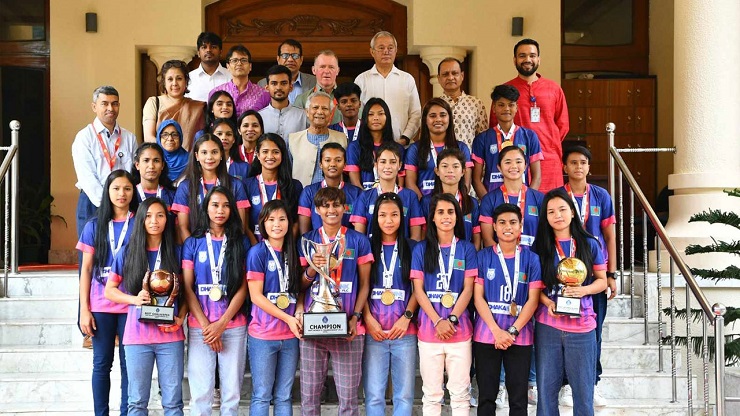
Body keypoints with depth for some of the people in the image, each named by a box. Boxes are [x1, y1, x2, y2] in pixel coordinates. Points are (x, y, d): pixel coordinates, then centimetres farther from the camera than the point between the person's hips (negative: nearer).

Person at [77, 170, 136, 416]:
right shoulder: (94, 226, 6)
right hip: (100, 307, 1)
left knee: (129, 363, 2)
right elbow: (86, 270, 6)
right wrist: (84, 310, 0)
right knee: (102, 363, 6)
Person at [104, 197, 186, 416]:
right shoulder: (127, 252, 3)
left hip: (170, 335, 0)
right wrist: (135, 299, -11)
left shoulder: (176, 252, 5)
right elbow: (109, 290, 7)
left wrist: (180, 318, -7)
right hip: (137, 335, 0)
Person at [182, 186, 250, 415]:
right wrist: (206, 325, -8)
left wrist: (221, 323, -8)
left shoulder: (241, 242, 8)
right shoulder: (193, 243, 8)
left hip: (233, 325, 0)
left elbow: (243, 288, 2)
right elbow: (187, 288, 2)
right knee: (200, 392, -2)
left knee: (232, 391, 1)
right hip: (200, 326, 0)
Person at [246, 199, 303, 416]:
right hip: (263, 335, -5)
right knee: (262, 395, 2)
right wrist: (288, 318, -15)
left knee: (284, 396, 9)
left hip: (290, 335, 5)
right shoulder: (258, 252, -5)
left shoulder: (292, 252, 10)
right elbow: (256, 296, -11)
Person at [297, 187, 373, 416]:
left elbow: (364, 284, 6)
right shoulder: (307, 240, 9)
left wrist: (355, 316, -6)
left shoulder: (359, 241, 6)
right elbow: (299, 284, 10)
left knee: (348, 394, 0)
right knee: (309, 393, 4)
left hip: (347, 327, -1)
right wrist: (312, 270, -10)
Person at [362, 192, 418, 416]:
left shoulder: (412, 248, 9)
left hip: (404, 331, 0)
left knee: (404, 394, 2)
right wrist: (369, 319, -7)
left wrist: (406, 317, -7)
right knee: (374, 394, -1)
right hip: (373, 331, 0)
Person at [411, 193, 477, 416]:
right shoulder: (421, 249, 6)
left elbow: (468, 289, 2)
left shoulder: (466, 249, 7)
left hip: (459, 329, 0)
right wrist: (438, 322, -11)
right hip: (429, 330, 0)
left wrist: (451, 320, -11)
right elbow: (418, 290, 1)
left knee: (460, 392, 3)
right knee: (431, 393, 5)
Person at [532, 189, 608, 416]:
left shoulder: (589, 244, 2)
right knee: (546, 387, 5)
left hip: (582, 328, -1)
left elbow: (601, 280, 8)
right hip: (547, 326, 1)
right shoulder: (540, 246, 4)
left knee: (583, 388, 5)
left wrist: (584, 290, -12)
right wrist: (547, 303, -13)